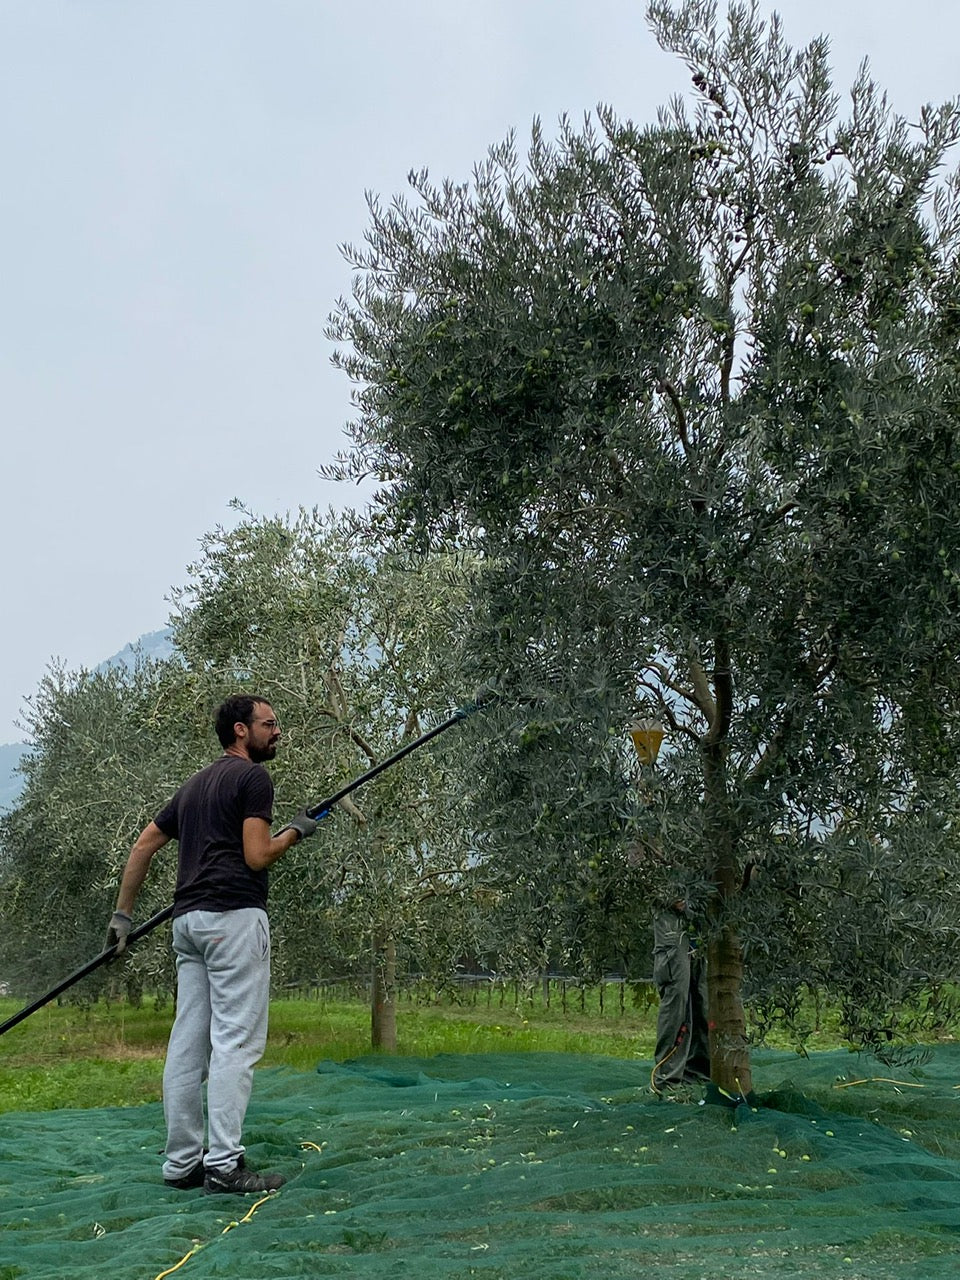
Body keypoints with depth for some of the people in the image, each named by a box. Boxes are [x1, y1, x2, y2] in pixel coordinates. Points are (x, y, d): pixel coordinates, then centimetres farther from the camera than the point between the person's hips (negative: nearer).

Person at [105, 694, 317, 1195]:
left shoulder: (196, 783, 23)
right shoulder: (252, 777, -3)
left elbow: (144, 844, 21)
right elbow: (256, 856, -12)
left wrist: (122, 914, 23)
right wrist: (294, 831, 6)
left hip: (188, 920, 9)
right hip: (234, 916, -9)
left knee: (188, 1044, 8)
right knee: (236, 1041, -8)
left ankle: (183, 1162, 12)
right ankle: (223, 1163, -9)